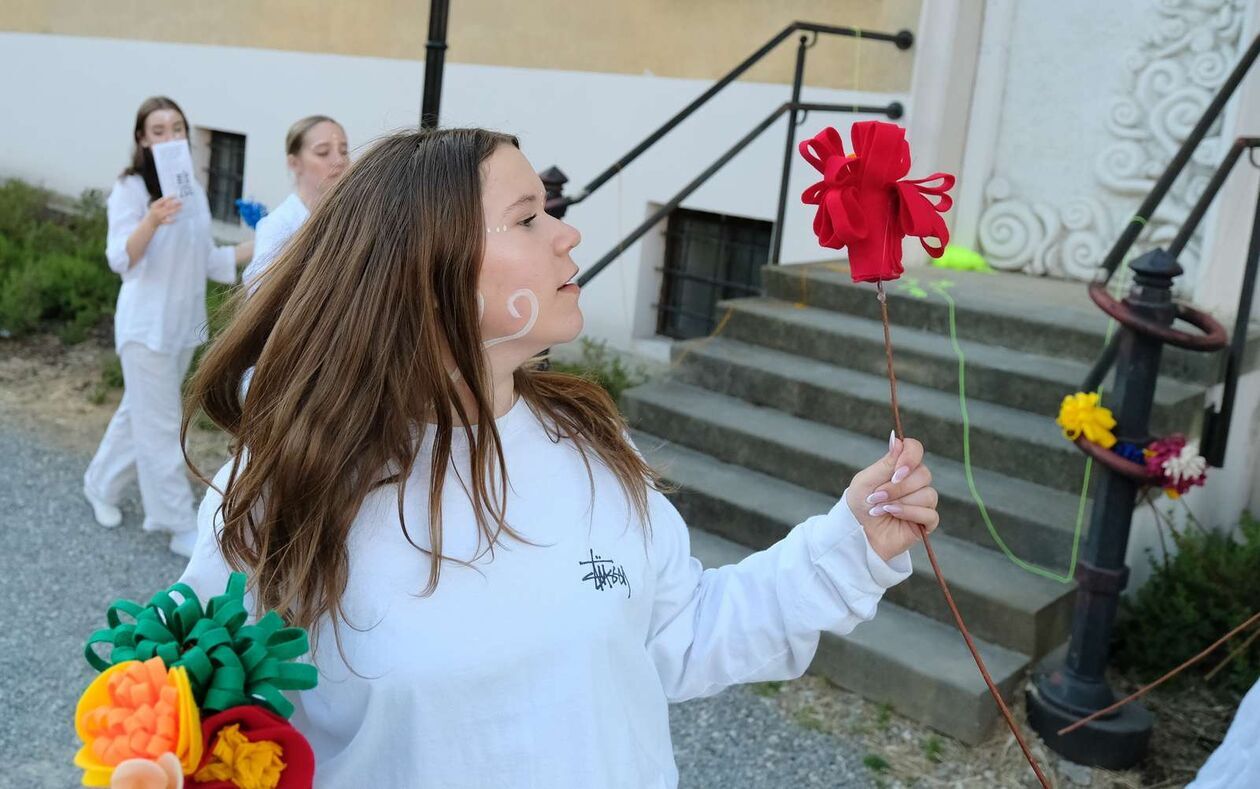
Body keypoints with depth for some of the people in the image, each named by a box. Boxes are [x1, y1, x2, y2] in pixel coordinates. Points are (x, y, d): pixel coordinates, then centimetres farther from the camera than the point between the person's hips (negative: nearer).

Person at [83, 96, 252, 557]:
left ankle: (101, 485, 40)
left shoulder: (193, 189, 7)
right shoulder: (130, 188, -12)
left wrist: (258, 248, 1)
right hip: (147, 324, -7)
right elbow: (120, 259, -23)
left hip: (185, 323, 7)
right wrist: (152, 221, -40)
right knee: (160, 426, -1)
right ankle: (180, 528, 7)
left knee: (141, 414, 19)